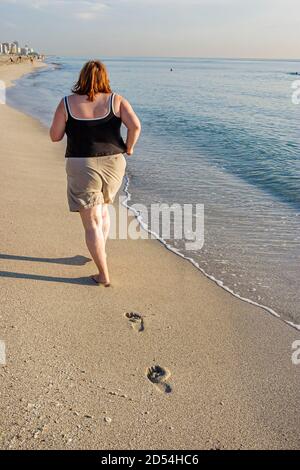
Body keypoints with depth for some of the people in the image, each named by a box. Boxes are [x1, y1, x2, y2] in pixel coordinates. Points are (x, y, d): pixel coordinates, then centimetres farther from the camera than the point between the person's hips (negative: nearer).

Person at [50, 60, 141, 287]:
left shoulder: (67, 103, -3)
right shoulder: (116, 100, -2)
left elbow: (55, 136, 0)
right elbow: (135, 125, -15)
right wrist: (129, 147, 2)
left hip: (82, 167, -2)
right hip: (113, 164, 3)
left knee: (92, 223, 4)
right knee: (102, 207, 29)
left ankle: (104, 275, 8)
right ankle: (101, 252, 36)